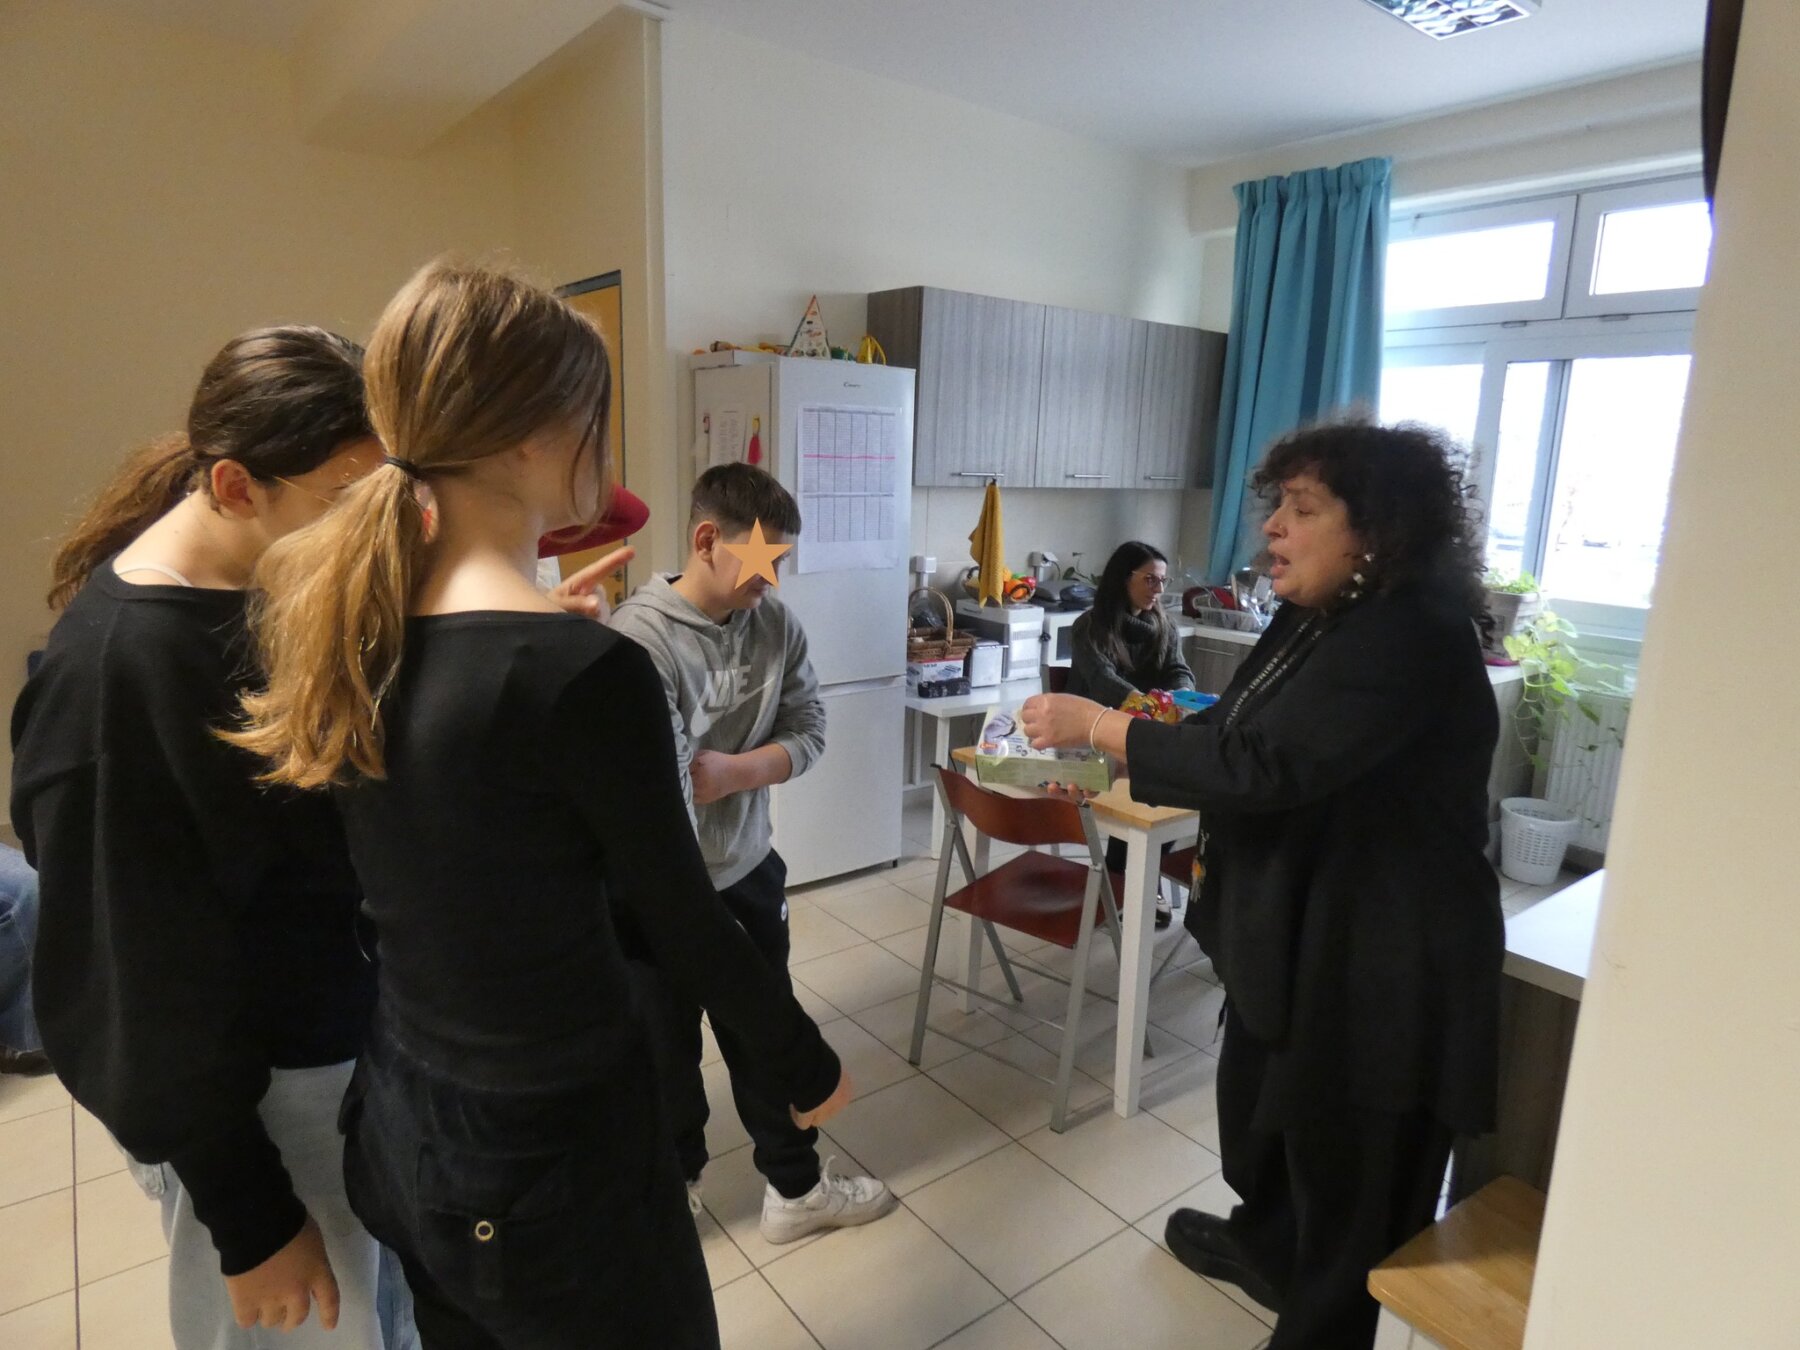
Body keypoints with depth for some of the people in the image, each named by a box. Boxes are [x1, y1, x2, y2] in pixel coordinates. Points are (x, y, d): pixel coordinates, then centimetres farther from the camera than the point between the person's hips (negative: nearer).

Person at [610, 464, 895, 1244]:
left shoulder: (776, 622, -6)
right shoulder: (640, 638, -25)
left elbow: (810, 730, -4)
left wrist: (731, 769, -18)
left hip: (749, 872, 5)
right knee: (667, 1055, 18)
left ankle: (794, 1189, 42)